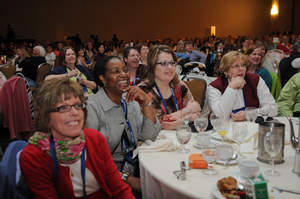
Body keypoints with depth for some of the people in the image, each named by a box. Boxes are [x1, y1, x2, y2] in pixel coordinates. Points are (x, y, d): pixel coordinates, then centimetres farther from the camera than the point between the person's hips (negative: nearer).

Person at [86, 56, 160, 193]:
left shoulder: (130, 100, 6)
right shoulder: (92, 107, -15)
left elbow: (149, 137, 0)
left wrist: (146, 102, -10)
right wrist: (126, 179, -18)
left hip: (134, 169, 7)